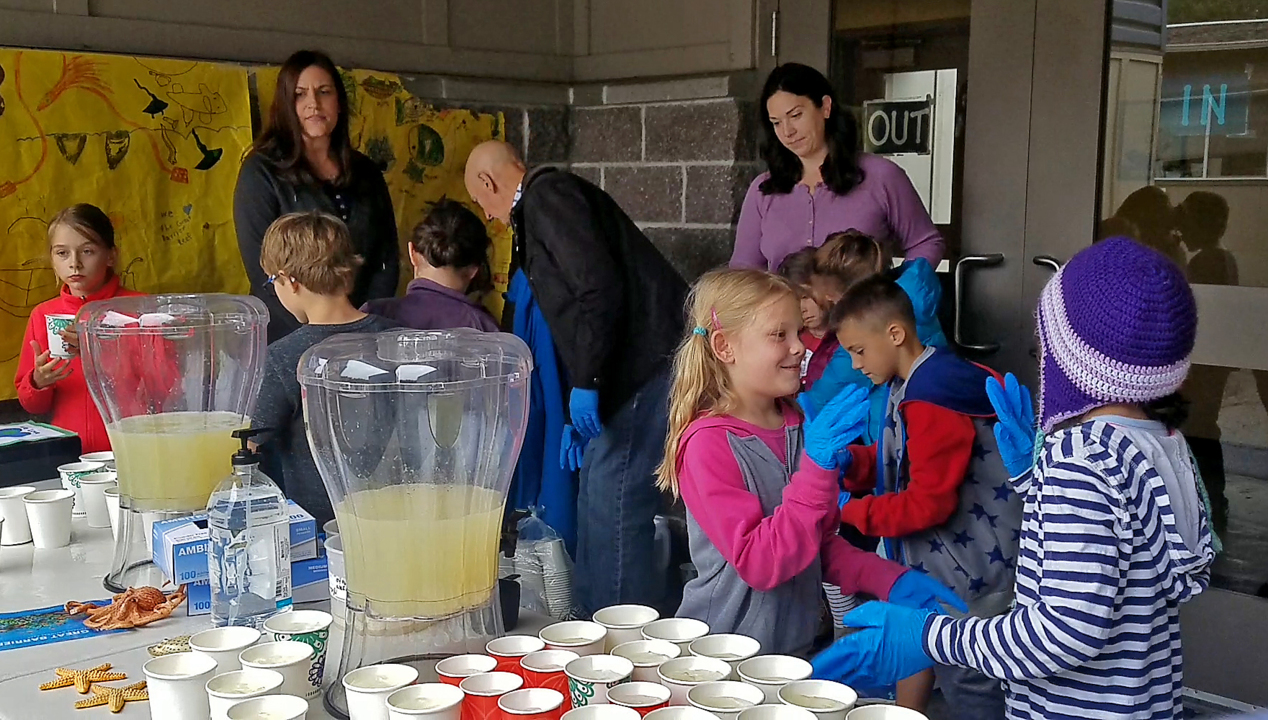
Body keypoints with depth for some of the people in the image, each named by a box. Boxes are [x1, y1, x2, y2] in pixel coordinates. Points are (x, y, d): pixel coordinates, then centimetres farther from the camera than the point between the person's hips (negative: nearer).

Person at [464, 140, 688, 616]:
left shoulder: (547, 195, -7)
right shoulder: (538, 213, 25)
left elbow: (599, 287, -21)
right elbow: (574, 313, 28)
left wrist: (585, 384, -18)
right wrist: (577, 415, 29)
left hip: (648, 359, -11)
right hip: (634, 365, 11)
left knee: (615, 502, -9)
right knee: (596, 496, 17)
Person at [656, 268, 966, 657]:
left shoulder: (796, 427, 7)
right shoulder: (708, 442, -18)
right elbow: (759, 564, -25)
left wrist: (891, 580, -2)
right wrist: (817, 468, -31)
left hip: (796, 642, 7)